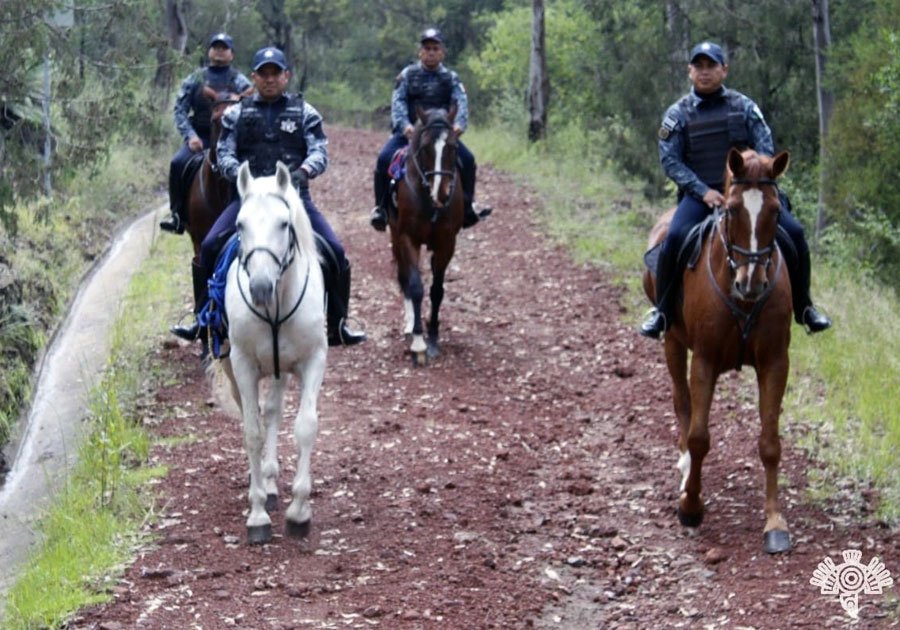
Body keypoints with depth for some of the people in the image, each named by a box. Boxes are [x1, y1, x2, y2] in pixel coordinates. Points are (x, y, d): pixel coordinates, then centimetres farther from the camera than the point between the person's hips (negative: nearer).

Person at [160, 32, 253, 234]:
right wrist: (190, 135, -8)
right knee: (177, 164, -25)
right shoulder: (195, 79, 12)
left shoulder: (240, 82, 10)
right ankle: (178, 215, -16)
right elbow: (180, 110, 8)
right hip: (200, 137, 1)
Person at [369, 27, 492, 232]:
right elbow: (398, 101, -6)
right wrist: (404, 125, -26)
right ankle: (381, 208, -11)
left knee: (467, 159, -16)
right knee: (384, 158, -24)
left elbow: (461, 101, -7)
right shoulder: (408, 75, 6)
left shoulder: (451, 78, 9)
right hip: (408, 131, -1)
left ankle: (467, 206, 3)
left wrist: (459, 123, -29)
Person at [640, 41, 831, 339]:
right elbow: (670, 160, -1)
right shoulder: (678, 113, 6)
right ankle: (663, 311, -13)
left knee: (793, 232, -15)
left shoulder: (744, 107, 9)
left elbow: (765, 149, 4)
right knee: (675, 237, -30)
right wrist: (703, 191, -15)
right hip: (700, 194, -1)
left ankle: (803, 307, 3)